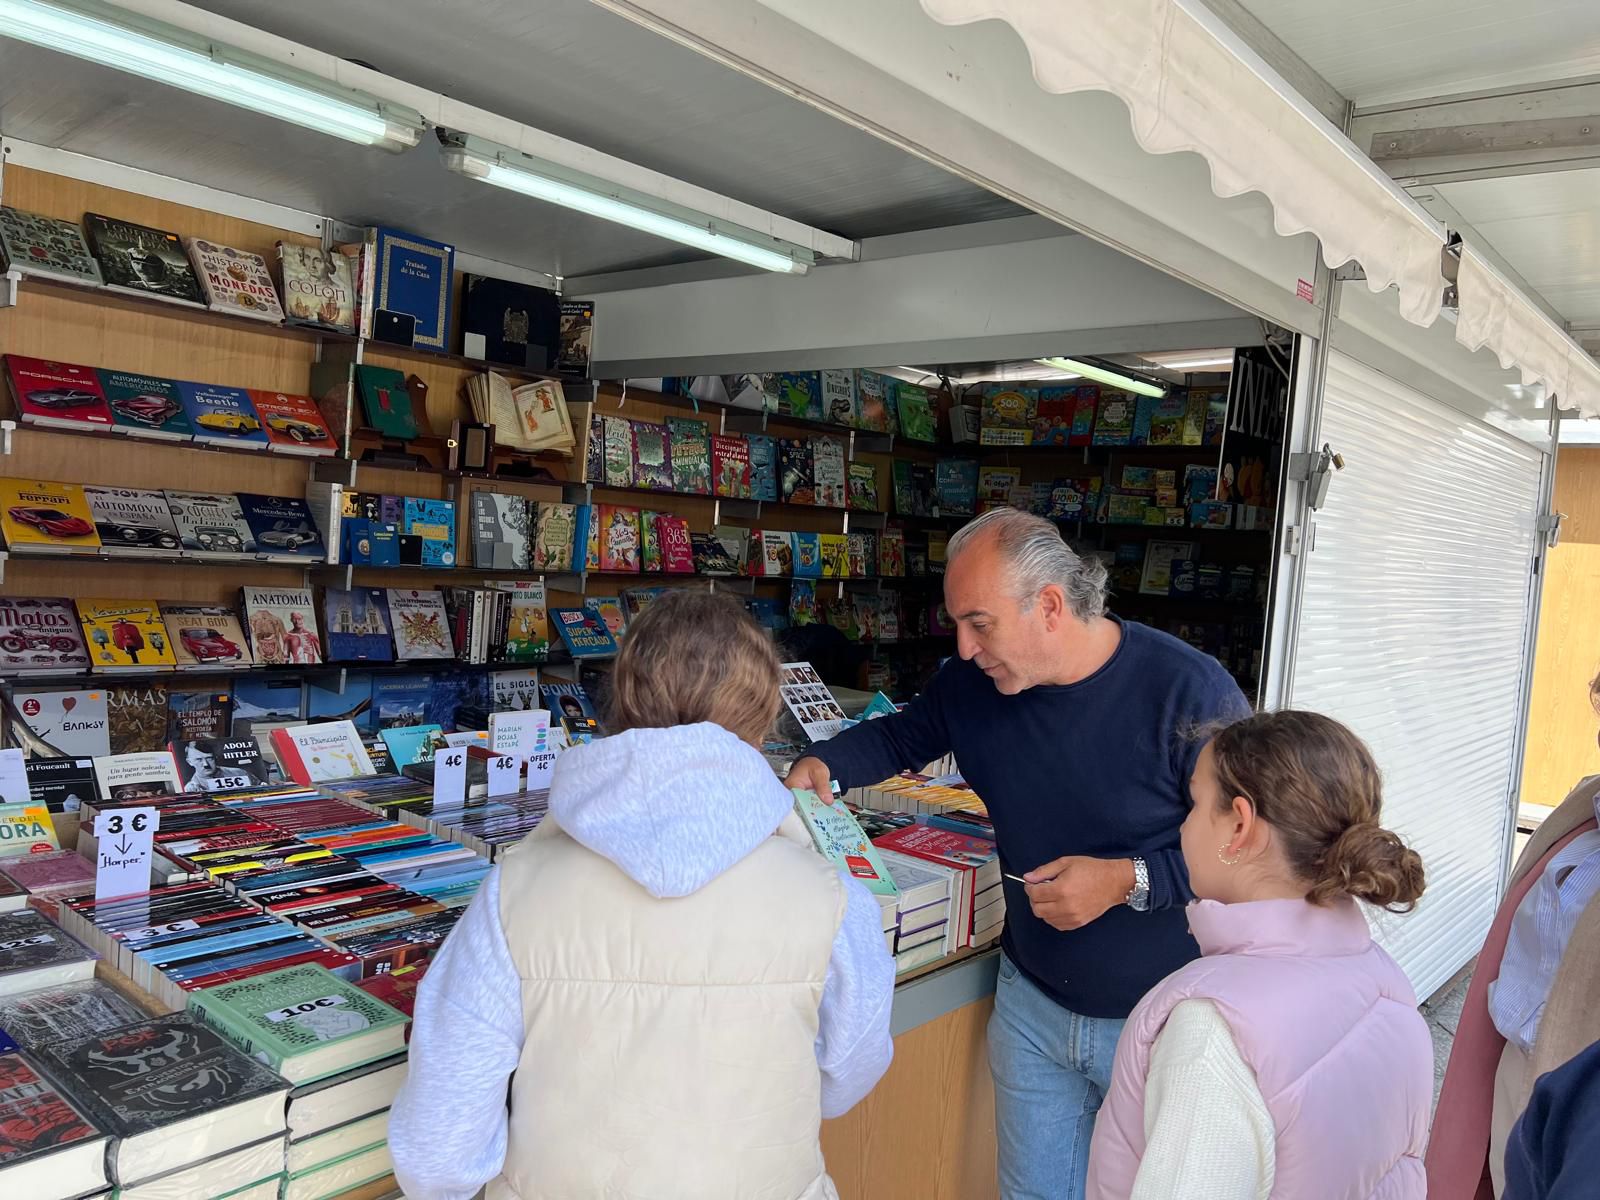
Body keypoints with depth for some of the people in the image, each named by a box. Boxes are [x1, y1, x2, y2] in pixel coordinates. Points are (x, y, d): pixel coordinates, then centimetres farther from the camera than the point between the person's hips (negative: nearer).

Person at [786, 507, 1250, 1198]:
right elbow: (902, 734, 13)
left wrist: (1128, 881, -26)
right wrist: (825, 765, -6)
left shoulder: (1190, 691, -23)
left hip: (1161, 1020, -4)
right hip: (1033, 1002, 4)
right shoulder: (973, 682, -6)